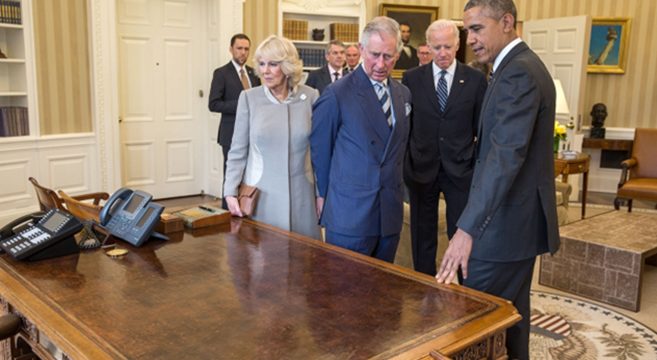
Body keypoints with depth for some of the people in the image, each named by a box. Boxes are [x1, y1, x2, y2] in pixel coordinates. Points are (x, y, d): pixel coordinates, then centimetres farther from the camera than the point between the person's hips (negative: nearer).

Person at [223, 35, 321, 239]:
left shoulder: (310, 97, 0)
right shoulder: (249, 98, -1)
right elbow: (238, 151, 2)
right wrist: (230, 191, -5)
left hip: (300, 194, 1)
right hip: (260, 193, 0)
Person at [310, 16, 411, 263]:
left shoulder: (403, 94, 9)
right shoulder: (337, 94, -10)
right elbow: (319, 148, -2)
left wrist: (394, 186, 15)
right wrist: (324, 195, 4)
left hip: (390, 212, 6)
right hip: (349, 213, -5)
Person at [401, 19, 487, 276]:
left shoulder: (475, 79, 0)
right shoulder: (412, 78, 1)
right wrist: (404, 164, 2)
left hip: (460, 170, -1)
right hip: (421, 169, 1)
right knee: (422, 236, 13)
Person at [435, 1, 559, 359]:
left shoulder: (518, 72, -18)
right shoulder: (523, 66, 13)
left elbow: (506, 155, -30)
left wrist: (467, 229, -34)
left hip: (507, 222, -10)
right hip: (520, 216, 10)